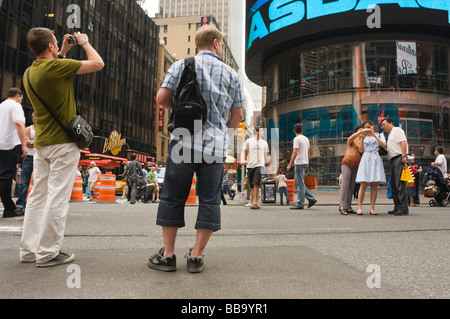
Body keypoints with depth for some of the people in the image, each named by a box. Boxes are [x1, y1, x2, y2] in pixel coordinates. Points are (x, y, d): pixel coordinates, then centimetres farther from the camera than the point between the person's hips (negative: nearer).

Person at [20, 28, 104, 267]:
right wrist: (84, 42, 9)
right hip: (62, 142, -8)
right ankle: (48, 253, 1)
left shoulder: (29, 73, 11)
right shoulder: (56, 67, -12)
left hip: (41, 143, 8)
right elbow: (98, 63, -7)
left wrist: (62, 53, 29)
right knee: (57, 197, -4)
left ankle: (28, 250, 17)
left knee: (38, 195, 11)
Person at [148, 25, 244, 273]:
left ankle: (168, 254, 14)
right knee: (209, 200, 8)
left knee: (172, 197, 9)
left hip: (184, 142, -1)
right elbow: (237, 116, 12)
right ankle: (197, 256, 13)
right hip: (216, 146, 1)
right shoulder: (231, 74, 11)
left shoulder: (181, 65, 6)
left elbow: (162, 98, 1)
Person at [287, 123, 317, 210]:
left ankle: (300, 204, -1)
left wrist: (290, 164, -16)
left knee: (300, 184, -5)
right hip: (305, 162, 9)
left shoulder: (297, 139, -11)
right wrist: (307, 164, 24)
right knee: (298, 182, 16)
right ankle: (311, 199, 13)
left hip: (299, 163, -9)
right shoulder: (306, 139, 15)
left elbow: (295, 152, -17)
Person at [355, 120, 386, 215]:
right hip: (365, 160, 0)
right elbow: (361, 150, 8)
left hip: (376, 160, 0)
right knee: (363, 185, -10)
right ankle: (359, 207, -12)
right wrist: (363, 137, -1)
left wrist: (374, 135, -7)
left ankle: (372, 208, -4)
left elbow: (384, 145, -2)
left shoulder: (380, 135, 17)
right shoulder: (364, 137, 20)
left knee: (374, 186, -4)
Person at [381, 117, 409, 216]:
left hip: (399, 159, -10)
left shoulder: (397, 130, 0)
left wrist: (403, 156, -22)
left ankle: (403, 208, -13)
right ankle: (397, 207, 13)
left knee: (400, 184, -13)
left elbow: (403, 142, -13)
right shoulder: (390, 134, 28)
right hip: (392, 161, 10)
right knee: (394, 185, 9)